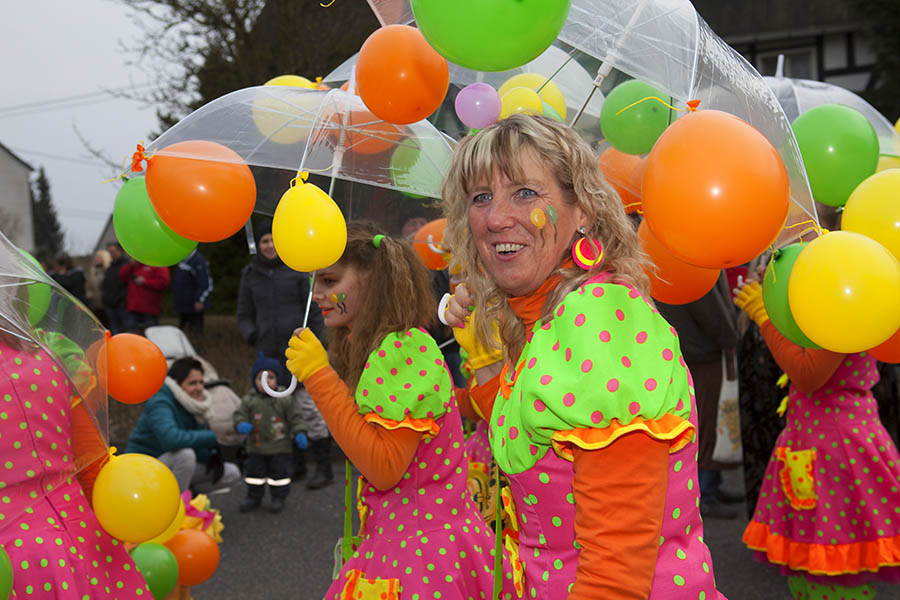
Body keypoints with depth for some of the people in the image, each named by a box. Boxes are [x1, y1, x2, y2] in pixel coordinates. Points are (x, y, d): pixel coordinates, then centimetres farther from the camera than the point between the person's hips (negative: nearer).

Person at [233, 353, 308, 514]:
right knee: (253, 470, 12)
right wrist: (241, 424, -22)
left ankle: (278, 498, 19)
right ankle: (253, 497, 29)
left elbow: (295, 417, -4)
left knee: (280, 471, 4)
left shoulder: (285, 399, -7)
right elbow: (240, 414, -1)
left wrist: (299, 433, -14)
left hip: (280, 447, -2)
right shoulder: (249, 400, -3)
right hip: (256, 447, 2)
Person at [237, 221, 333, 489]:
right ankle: (296, 465, 21)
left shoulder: (297, 269, 1)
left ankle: (324, 467, 1)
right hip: (268, 353, 4)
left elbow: (314, 309, 2)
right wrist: (252, 336, -2)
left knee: (309, 407, -7)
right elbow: (244, 314, 16)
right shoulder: (250, 274, 10)